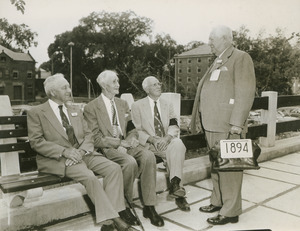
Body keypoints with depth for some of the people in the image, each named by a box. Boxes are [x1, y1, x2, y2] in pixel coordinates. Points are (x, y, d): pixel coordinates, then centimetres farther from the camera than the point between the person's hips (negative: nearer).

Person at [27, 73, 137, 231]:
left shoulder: (76, 111, 20)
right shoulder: (36, 113, 4)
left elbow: (88, 135, 15)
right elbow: (36, 141, -6)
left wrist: (82, 150, -8)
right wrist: (64, 151, -18)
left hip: (82, 154, 6)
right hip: (58, 159, -5)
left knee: (114, 168, -18)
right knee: (89, 176, -31)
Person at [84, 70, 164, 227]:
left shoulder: (123, 104, 18)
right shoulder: (91, 108, -1)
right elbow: (96, 139, -7)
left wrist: (132, 138, -7)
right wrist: (119, 143, -16)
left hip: (126, 144, 5)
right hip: (108, 148, -5)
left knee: (148, 156, -25)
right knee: (130, 162, -34)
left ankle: (149, 207, -17)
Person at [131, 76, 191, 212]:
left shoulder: (168, 105, 18)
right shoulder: (137, 106, 7)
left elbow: (174, 127, 5)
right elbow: (137, 130, -1)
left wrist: (167, 137, -18)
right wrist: (152, 139, -18)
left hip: (167, 141, 3)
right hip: (149, 145, -3)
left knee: (178, 144, -32)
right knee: (174, 153, -29)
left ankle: (175, 185, -34)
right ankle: (178, 193, -21)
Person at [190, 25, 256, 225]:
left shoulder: (241, 58, -6)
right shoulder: (217, 62, 20)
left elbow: (245, 93, -16)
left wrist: (237, 123, -22)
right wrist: (199, 119, 17)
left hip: (228, 125, -9)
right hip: (212, 124, 9)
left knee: (228, 166, -3)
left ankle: (231, 211, 8)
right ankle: (218, 202, 30)